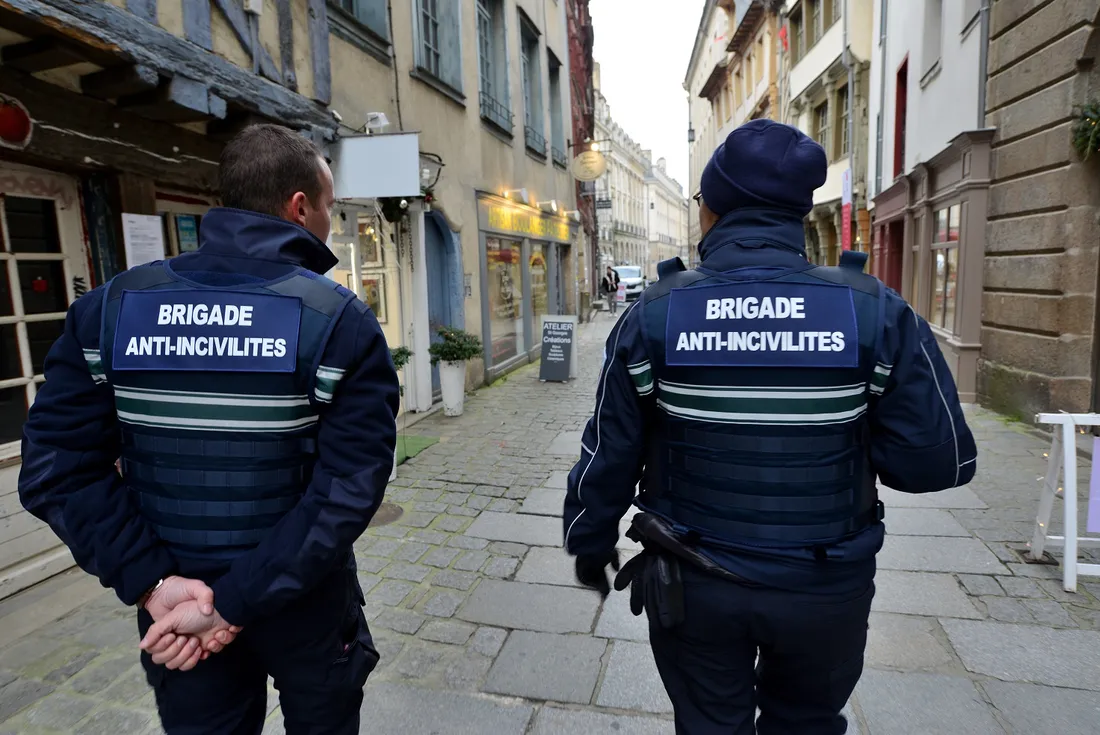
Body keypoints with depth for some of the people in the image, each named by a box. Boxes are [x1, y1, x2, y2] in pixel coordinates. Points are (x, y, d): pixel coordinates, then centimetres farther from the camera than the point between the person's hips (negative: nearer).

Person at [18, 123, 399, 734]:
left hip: (176, 608, 3)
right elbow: (349, 489, -24)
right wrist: (237, 604, -17)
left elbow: (56, 467, -8)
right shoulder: (343, 321, -17)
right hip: (305, 605, -2)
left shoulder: (110, 307, -5)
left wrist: (153, 581, -10)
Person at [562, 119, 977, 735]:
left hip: (693, 585, 0)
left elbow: (608, 458, -7)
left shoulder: (654, 315, -13)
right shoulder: (878, 312, -12)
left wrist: (590, 546, 9)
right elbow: (943, 459, -9)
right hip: (826, 589, 1)